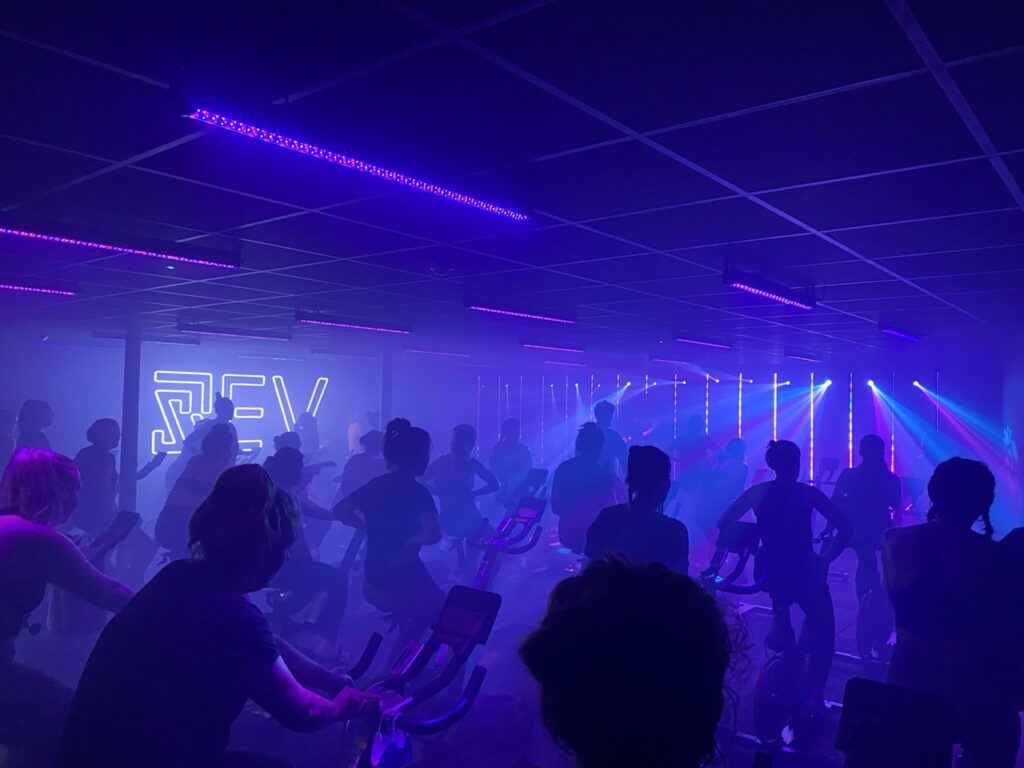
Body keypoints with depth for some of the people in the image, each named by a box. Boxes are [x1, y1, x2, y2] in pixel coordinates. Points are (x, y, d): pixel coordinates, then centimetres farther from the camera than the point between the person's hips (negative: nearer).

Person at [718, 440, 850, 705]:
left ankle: (780, 616, 20)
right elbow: (844, 527, -12)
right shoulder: (807, 493, -7)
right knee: (823, 629, 14)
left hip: (769, 572, 3)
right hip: (803, 572, -3)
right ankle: (813, 696, 10)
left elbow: (724, 523, 0)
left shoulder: (757, 492, 0)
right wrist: (826, 559, -2)